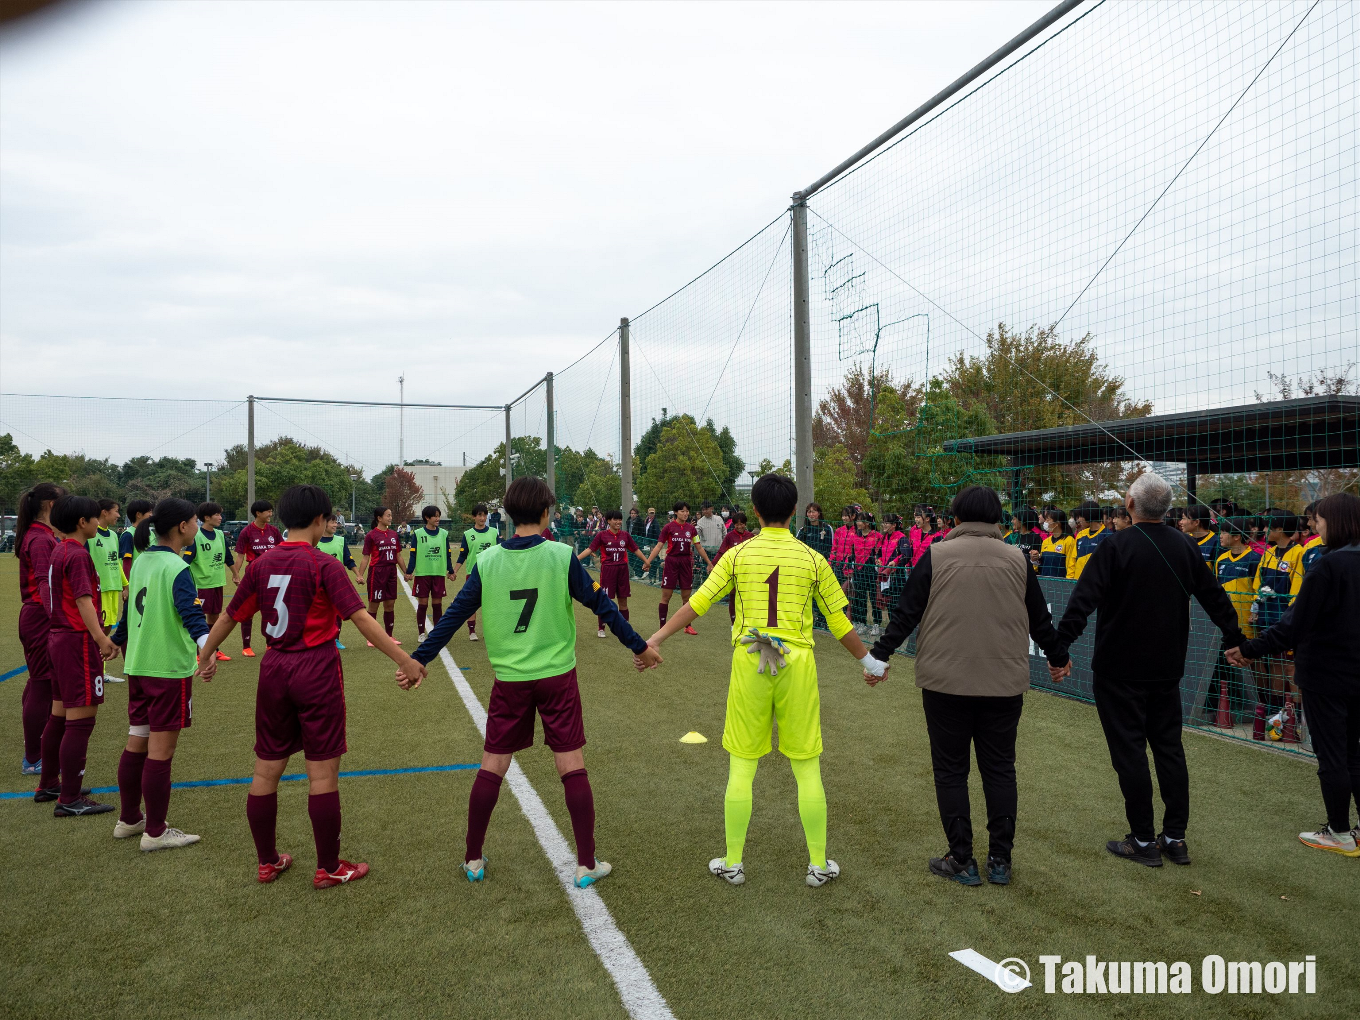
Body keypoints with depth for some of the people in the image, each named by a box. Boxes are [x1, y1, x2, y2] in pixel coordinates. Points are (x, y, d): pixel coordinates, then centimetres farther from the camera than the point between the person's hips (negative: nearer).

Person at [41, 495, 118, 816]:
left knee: (60, 716, 19)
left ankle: (48, 785, 31)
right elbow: (83, 600, -24)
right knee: (80, 721, -6)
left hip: (59, 638, 10)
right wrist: (101, 637, -31)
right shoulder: (77, 555, -15)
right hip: (78, 641, -10)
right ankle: (69, 801, -2)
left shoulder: (58, 551, 14)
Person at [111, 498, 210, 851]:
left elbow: (129, 609, 22)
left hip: (137, 665, 9)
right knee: (161, 750, 0)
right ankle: (155, 832, 9)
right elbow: (192, 613, -33)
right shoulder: (177, 568, -17)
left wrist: (118, 640, 39)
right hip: (169, 668, -9)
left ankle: (128, 819, 30)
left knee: (136, 743, 18)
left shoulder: (141, 561, 9)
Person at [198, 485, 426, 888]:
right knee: (323, 772, 2)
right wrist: (404, 660, -17)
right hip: (317, 670, -6)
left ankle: (267, 862, 28)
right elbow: (360, 618, -18)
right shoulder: (324, 565, -12)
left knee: (266, 769, 14)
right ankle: (328, 869, 12)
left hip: (274, 669, 6)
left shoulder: (261, 566, 4)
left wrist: (206, 655, 30)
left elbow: (230, 615, 14)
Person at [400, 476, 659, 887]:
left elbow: (454, 615, 0)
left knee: (491, 767, 14)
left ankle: (473, 860, 25)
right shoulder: (561, 556, -9)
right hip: (558, 676, -2)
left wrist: (418, 660, 10)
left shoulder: (487, 561, -3)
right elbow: (601, 605, -3)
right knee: (572, 767, 6)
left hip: (509, 679, 2)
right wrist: (640, 647, 8)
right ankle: (587, 865, 12)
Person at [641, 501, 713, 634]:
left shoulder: (691, 528, 6)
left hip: (686, 563, 3)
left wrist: (709, 563, 17)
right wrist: (648, 561, -13)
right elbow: (659, 546, -4)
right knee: (666, 596, -1)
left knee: (686, 597, 8)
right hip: (671, 562, -3)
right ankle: (662, 627, 5)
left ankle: (687, 626, 17)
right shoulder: (669, 527, -4)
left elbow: (699, 548, 15)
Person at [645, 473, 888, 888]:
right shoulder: (812, 559, 0)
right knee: (807, 768, 10)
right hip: (797, 665, 0)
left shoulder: (738, 554, -1)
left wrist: (655, 639, 3)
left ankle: (733, 863, 21)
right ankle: (818, 865, 21)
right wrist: (870, 661, 19)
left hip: (749, 664, 0)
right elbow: (839, 623, 5)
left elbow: (697, 603, -4)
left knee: (741, 767, 10)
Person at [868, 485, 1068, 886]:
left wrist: (878, 656, 6)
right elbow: (1040, 620, 12)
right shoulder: (1017, 559, 3)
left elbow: (905, 614, -4)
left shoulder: (936, 556, -5)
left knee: (951, 771, 8)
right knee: (1000, 768, 14)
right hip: (1005, 683, 3)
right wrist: (1057, 657, 29)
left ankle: (961, 861, 13)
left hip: (946, 682, -3)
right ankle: (1000, 860, 20)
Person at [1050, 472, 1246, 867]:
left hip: (1119, 670, -5)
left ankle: (1143, 841, 9)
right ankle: (1175, 838, 19)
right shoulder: (1185, 546, 3)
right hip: (1167, 668, 6)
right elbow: (1215, 597, 13)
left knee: (1129, 750, 2)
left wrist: (1059, 649, -19)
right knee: (1169, 747, 14)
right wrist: (1235, 640, 27)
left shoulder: (1116, 546, -14)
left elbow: (1082, 601, -21)